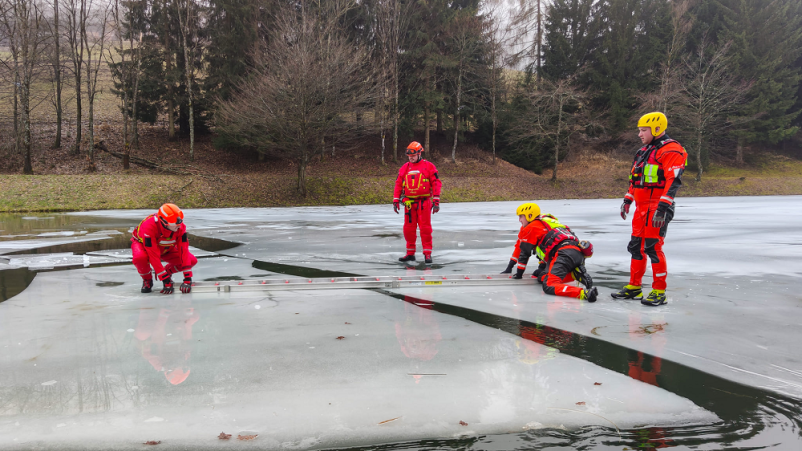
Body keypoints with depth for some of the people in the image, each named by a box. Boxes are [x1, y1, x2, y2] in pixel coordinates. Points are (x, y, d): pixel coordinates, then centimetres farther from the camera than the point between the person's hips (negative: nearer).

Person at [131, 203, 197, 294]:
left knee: (192, 260, -15)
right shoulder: (149, 226, -40)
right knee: (140, 258, -40)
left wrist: (187, 279, -32)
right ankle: (147, 279, -7)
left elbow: (184, 250, -27)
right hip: (143, 244, -4)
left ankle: (167, 272, 11)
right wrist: (166, 281, -40)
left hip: (165, 248, 4)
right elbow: (154, 256, -39)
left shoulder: (180, 227, -28)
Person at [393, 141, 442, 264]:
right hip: (409, 203, 4)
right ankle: (410, 253, 17)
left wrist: (436, 201, -7)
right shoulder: (404, 168, 12)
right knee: (409, 228, 6)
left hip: (424, 202, -4)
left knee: (425, 228, -4)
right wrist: (396, 200, 7)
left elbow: (436, 183, -2)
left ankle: (427, 254, 2)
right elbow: (398, 184, 14)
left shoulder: (428, 166, 0)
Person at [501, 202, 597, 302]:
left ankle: (584, 293, -44)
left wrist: (519, 274, 23)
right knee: (542, 277, 19)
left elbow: (524, 253, 11)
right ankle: (576, 274, 0)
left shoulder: (530, 228, 9)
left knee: (549, 286, -21)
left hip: (565, 254, -9)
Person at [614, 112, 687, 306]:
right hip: (641, 206, 9)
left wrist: (663, 208, -27)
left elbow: (673, 181, -21)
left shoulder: (671, 150, -11)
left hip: (657, 207, -9)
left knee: (653, 247, -10)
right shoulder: (645, 150, 18)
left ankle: (659, 292, -1)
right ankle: (634, 286, 19)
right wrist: (627, 200, 23)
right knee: (636, 245, 10)